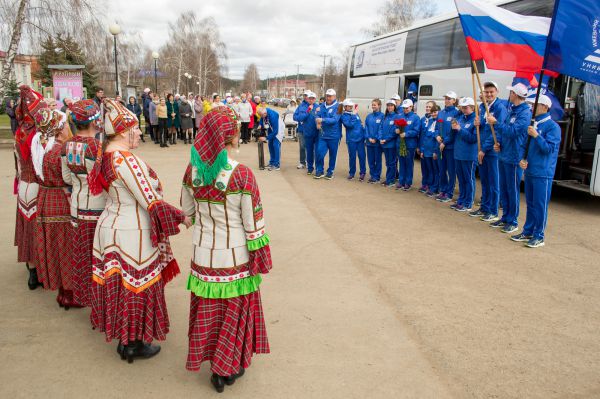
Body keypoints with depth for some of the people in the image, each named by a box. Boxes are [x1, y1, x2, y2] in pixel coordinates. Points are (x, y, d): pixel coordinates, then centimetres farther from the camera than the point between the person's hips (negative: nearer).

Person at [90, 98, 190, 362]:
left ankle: (124, 337, 35)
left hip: (111, 227, 9)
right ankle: (133, 344, 21)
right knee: (136, 286, 6)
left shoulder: (107, 156, 6)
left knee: (121, 282, 19)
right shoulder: (127, 161, -23)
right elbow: (150, 201, -23)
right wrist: (182, 217, -13)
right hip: (131, 234, -9)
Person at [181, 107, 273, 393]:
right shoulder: (241, 174, -21)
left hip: (204, 254, 4)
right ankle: (229, 367, 32)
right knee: (235, 310, 16)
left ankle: (215, 369, 35)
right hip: (235, 257, -4)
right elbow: (253, 223, -16)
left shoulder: (192, 170, -7)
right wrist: (262, 259, -3)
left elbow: (187, 211, 6)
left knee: (207, 310, 19)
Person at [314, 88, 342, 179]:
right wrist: (318, 122, -18)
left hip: (334, 136, -3)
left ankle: (330, 171, 23)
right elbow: (318, 116, 4)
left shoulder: (337, 107, -8)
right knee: (320, 152, -3)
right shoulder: (322, 106, 6)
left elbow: (334, 120, -19)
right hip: (323, 135, 3)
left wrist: (323, 120, -29)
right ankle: (320, 170, 14)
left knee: (332, 155, 8)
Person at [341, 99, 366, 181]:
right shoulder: (344, 116, -3)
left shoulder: (355, 113, 10)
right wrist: (353, 115, -19)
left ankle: (362, 173, 9)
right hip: (351, 139, -3)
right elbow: (349, 125, -19)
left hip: (360, 138, 3)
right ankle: (351, 173, 19)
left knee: (362, 155, 0)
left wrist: (364, 134, 13)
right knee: (352, 156, 5)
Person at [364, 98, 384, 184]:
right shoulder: (369, 116, 8)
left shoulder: (382, 116, -6)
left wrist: (376, 139, -14)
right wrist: (369, 138, -7)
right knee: (370, 160, 10)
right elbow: (366, 128, 6)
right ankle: (372, 175, 21)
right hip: (369, 142, 4)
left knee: (377, 160, 4)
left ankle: (377, 176, 11)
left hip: (378, 142, -4)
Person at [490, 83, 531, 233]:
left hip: (514, 158, -9)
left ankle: (513, 221, 10)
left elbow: (512, 131, -25)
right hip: (503, 156, 9)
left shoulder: (525, 113, -15)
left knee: (513, 190, 0)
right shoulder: (511, 111, 13)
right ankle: (505, 218, 26)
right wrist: (498, 143, 5)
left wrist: (496, 123, -22)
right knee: (504, 189, 15)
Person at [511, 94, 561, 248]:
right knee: (530, 203, 15)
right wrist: (522, 160, 3)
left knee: (540, 205, -2)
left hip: (543, 173, -7)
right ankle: (528, 232, 25)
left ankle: (539, 236, 6)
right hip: (529, 171, 7)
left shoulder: (552, 126, -9)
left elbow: (549, 148, -16)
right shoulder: (533, 124, 13)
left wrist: (536, 135, -21)